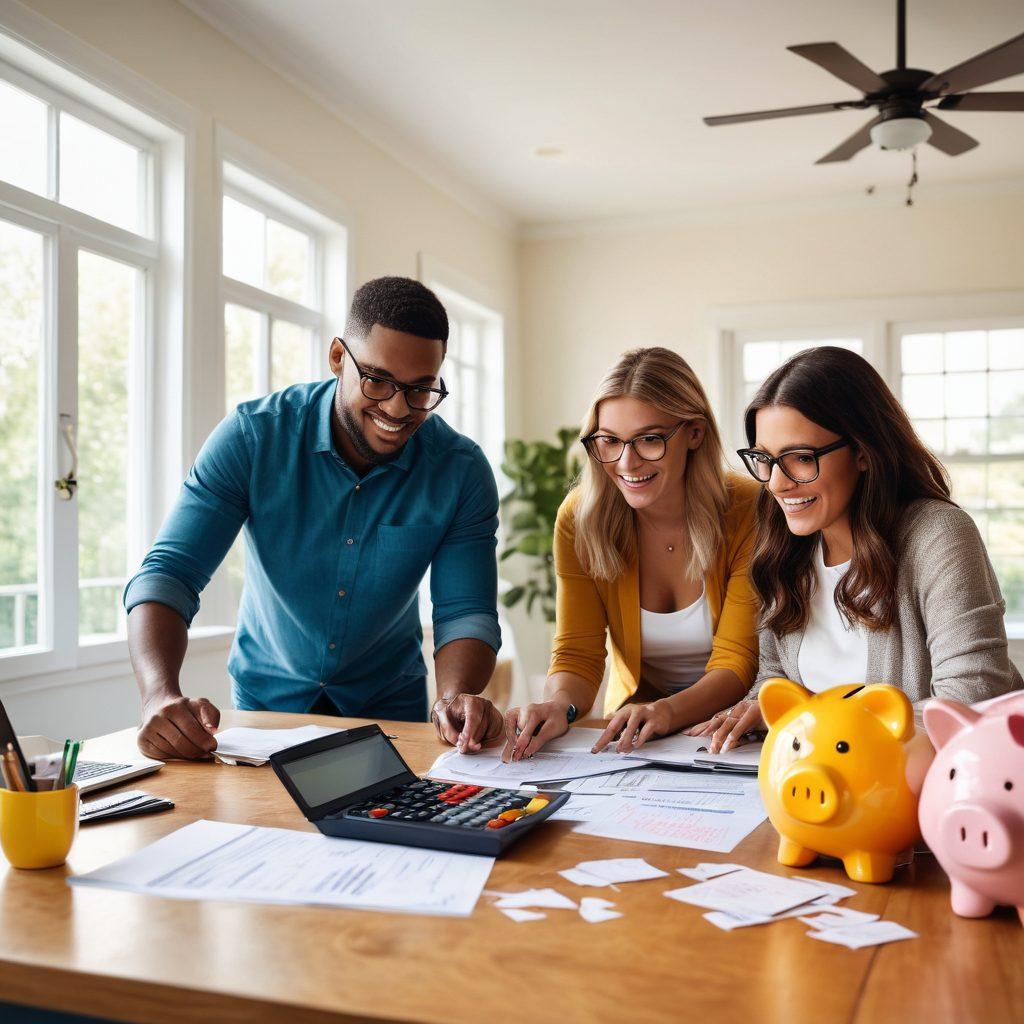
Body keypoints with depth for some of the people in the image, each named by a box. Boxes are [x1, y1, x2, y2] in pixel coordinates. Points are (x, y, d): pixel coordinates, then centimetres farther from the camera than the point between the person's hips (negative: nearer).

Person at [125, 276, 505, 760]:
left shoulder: (462, 473, -12)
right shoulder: (253, 436, -16)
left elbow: (465, 612, -12)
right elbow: (168, 574, -19)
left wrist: (455, 698, -33)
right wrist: (161, 696, -37)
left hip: (389, 708, 1)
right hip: (263, 701, 0)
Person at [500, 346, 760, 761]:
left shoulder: (747, 513, -16)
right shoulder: (579, 518, -8)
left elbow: (736, 663, -16)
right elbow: (577, 653, -9)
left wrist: (667, 712, -35)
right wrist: (559, 705, -32)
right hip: (630, 723, 3)